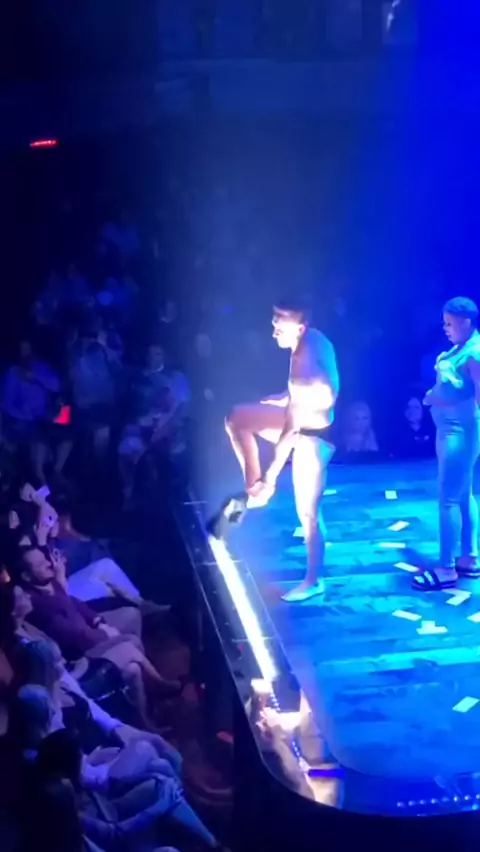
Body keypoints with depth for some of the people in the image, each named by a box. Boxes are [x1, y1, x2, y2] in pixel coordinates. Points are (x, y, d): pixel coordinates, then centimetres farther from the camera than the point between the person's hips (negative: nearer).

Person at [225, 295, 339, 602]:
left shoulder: (304, 367, -36)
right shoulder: (312, 340, -11)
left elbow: (290, 430, -30)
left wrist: (271, 475, -22)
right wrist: (286, 398, 10)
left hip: (313, 433, -9)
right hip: (304, 418, 9)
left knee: (307, 512, 4)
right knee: (237, 420, 10)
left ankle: (314, 582, 21)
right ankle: (254, 486, 18)